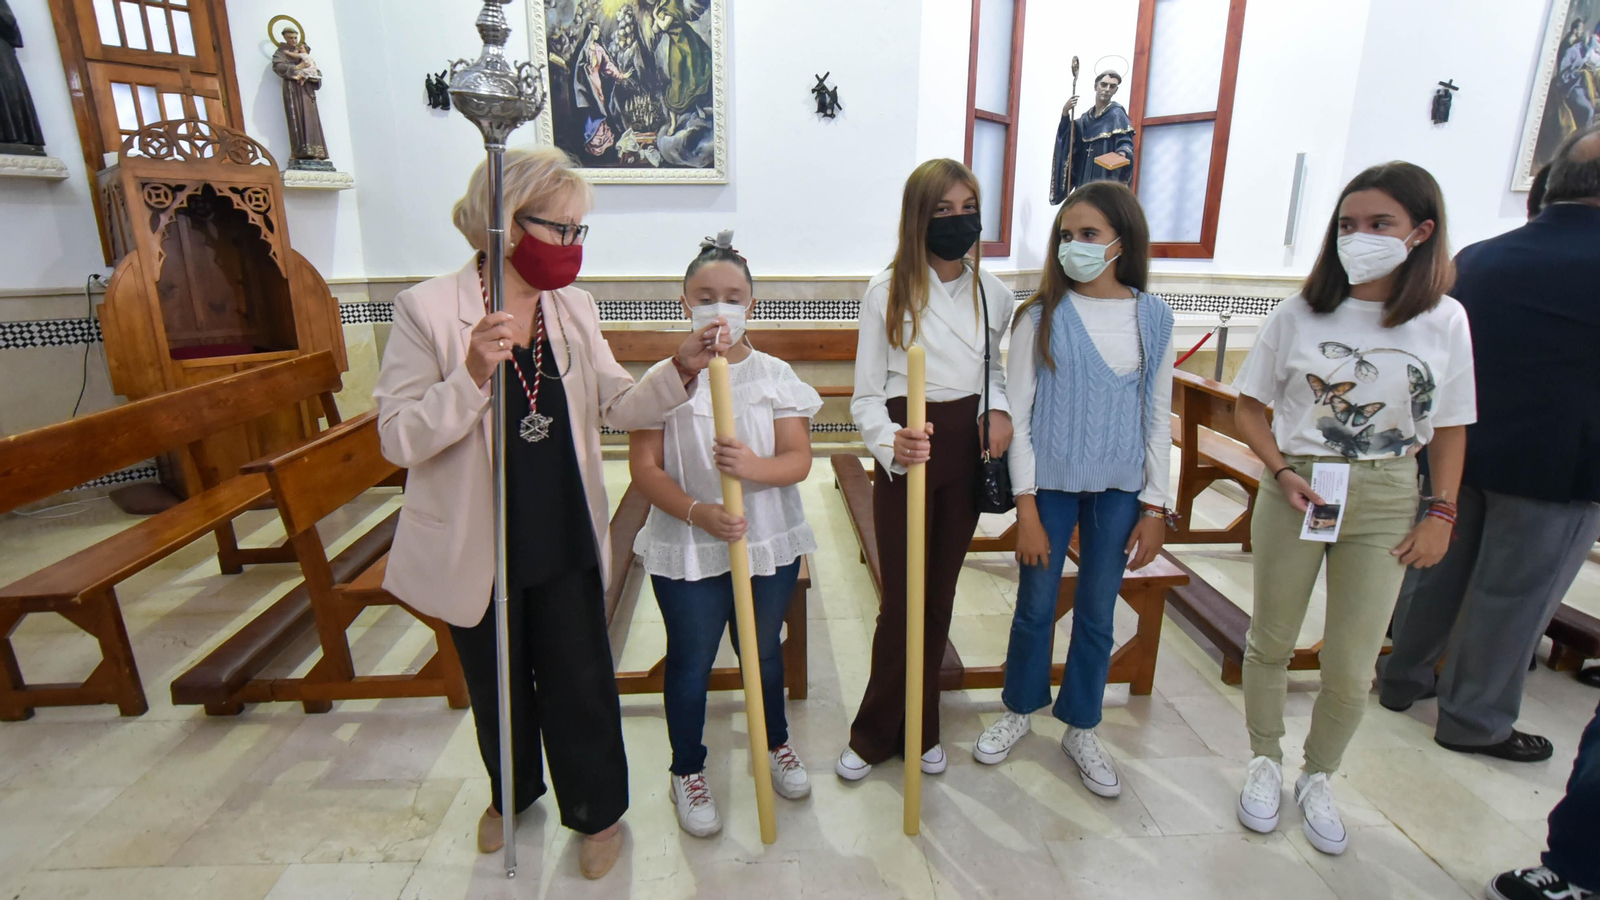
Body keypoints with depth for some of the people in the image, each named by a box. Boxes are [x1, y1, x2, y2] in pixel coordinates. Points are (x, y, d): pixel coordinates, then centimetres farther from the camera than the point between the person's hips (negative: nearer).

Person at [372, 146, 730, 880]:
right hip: (477, 546, -2)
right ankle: (511, 792, 51)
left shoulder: (574, 306, -1)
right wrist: (473, 374, -32)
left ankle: (597, 811, 37)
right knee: (498, 682, 21)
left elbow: (617, 406, -2)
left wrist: (681, 369, -18)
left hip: (566, 541, 2)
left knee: (580, 681, 12)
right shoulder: (428, 309, -14)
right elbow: (399, 440, -17)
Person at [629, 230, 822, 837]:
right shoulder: (665, 378, -7)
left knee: (765, 651, 20)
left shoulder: (775, 375, -2)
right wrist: (699, 512, -24)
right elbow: (644, 468, -10)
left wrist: (755, 467, -29)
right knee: (690, 663, 13)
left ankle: (775, 743, 47)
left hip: (770, 543, 2)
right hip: (687, 549, -1)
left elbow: (799, 460, -7)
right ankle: (688, 772, 36)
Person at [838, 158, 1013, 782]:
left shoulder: (993, 293, 4)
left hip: (966, 455, 4)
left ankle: (917, 729, 32)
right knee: (901, 600, 3)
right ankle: (875, 734, 26)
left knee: (940, 597, 13)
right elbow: (866, 396, -9)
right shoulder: (887, 291, -8)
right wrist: (891, 443, -29)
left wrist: (1000, 409, -1)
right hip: (906, 457, -4)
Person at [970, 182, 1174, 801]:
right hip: (1051, 482, -2)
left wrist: (1155, 506, 2)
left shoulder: (1152, 317, 0)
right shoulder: (1042, 315, -7)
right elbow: (1017, 413, -7)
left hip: (1119, 489, 2)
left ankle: (1081, 728, 33)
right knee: (1036, 605, 11)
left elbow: (1158, 416, 5)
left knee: (1098, 613, 13)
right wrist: (1026, 507, -10)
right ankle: (1019, 709, 35)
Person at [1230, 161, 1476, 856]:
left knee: (1350, 668, 7)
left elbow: (1449, 428, 4)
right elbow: (1250, 407, 0)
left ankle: (1317, 778, 33)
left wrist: (1440, 516, 0)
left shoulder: (1444, 321, -3)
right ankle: (1265, 762, 35)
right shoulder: (1301, 312, -5)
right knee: (1271, 640, 12)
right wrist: (1282, 471, -13)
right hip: (1295, 489, 0)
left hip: (1384, 503, 1)